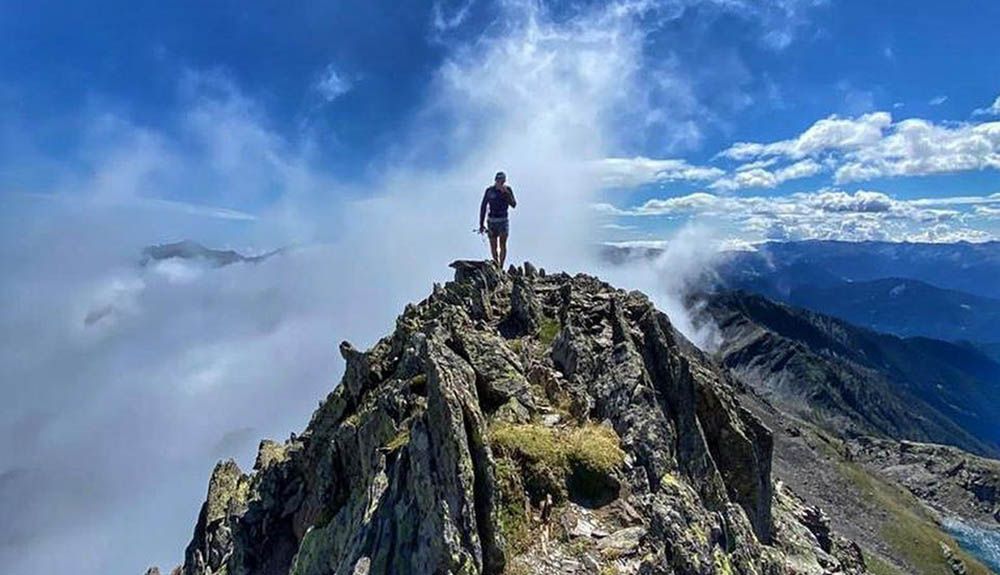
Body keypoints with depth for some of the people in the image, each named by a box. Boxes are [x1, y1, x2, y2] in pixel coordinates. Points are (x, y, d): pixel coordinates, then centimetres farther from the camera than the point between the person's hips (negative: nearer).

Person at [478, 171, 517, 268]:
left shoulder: (508, 190, -1)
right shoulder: (489, 190, -2)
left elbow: (513, 205, -11)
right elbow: (483, 207, 3)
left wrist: (506, 193, -23)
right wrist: (481, 224, 1)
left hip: (503, 221, -1)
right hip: (492, 221, 1)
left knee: (502, 244, -14)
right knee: (493, 246, 5)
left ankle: (501, 267, -14)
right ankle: (496, 265, 22)